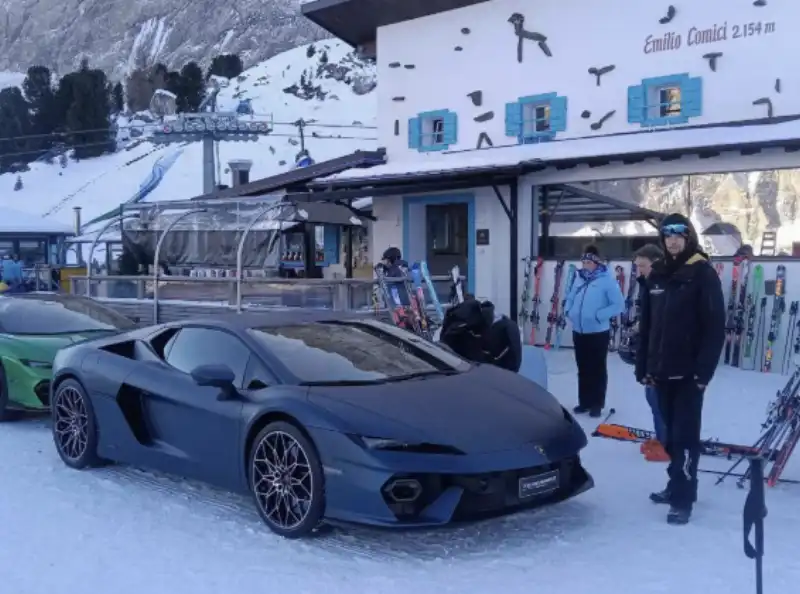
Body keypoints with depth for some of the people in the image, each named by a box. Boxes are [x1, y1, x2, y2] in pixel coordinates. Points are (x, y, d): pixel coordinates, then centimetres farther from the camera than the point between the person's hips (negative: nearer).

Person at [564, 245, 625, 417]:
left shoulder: (607, 280, -12)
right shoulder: (579, 278, 8)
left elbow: (618, 305, -15)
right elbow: (570, 298, 21)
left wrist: (598, 315, -19)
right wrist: (568, 311, 2)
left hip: (598, 332, -6)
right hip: (579, 332, 6)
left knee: (597, 369, 4)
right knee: (583, 368, 14)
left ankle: (597, 404, 12)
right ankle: (584, 401, 24)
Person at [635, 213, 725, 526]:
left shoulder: (703, 274, -5)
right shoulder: (657, 275, 11)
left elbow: (715, 326, -10)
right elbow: (646, 324, 13)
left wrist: (704, 369, -15)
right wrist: (643, 365, 9)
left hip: (688, 372, -5)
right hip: (662, 370, 5)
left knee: (685, 434, -5)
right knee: (671, 431, 12)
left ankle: (683, 498, -2)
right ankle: (677, 485, 24)